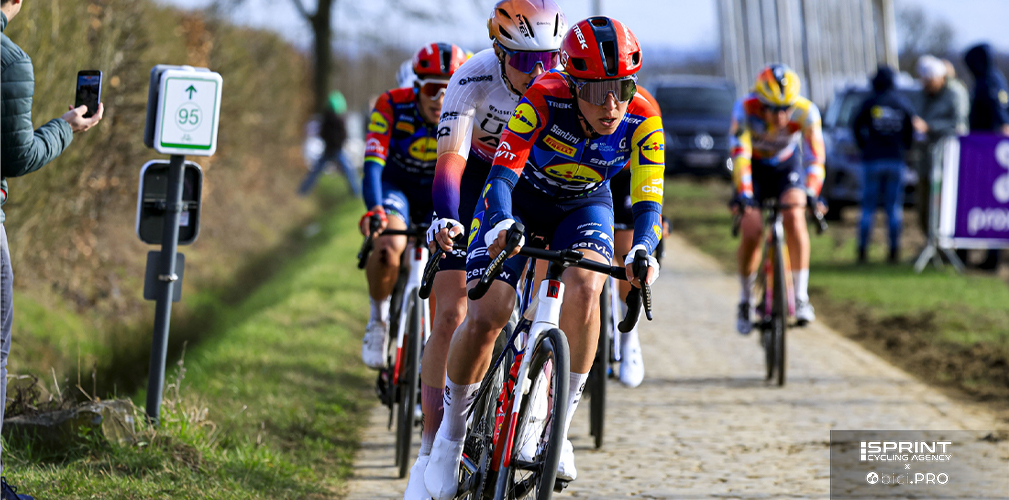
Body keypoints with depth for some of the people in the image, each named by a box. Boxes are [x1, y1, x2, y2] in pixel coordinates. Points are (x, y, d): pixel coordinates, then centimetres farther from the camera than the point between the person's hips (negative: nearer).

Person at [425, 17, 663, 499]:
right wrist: (502, 225, -59)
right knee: (484, 318, -18)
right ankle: (452, 430, 7)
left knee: (583, 289, -30)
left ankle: (559, 429, -17)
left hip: (584, 206, 1)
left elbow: (648, 202, -27)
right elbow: (501, 175, -38)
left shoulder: (642, 122, -26)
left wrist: (643, 250, -49)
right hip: (518, 200, -1)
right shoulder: (543, 100, -33)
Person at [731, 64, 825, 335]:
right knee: (751, 232, -16)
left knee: (794, 218, -25)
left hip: (787, 165, 1)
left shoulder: (805, 111, -30)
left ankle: (801, 297, -17)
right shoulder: (746, 109, -34)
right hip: (754, 168, -1)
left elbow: (815, 157, -33)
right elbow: (740, 154, -40)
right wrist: (744, 195, -52)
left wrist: (812, 194, -47)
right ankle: (745, 301, 7)